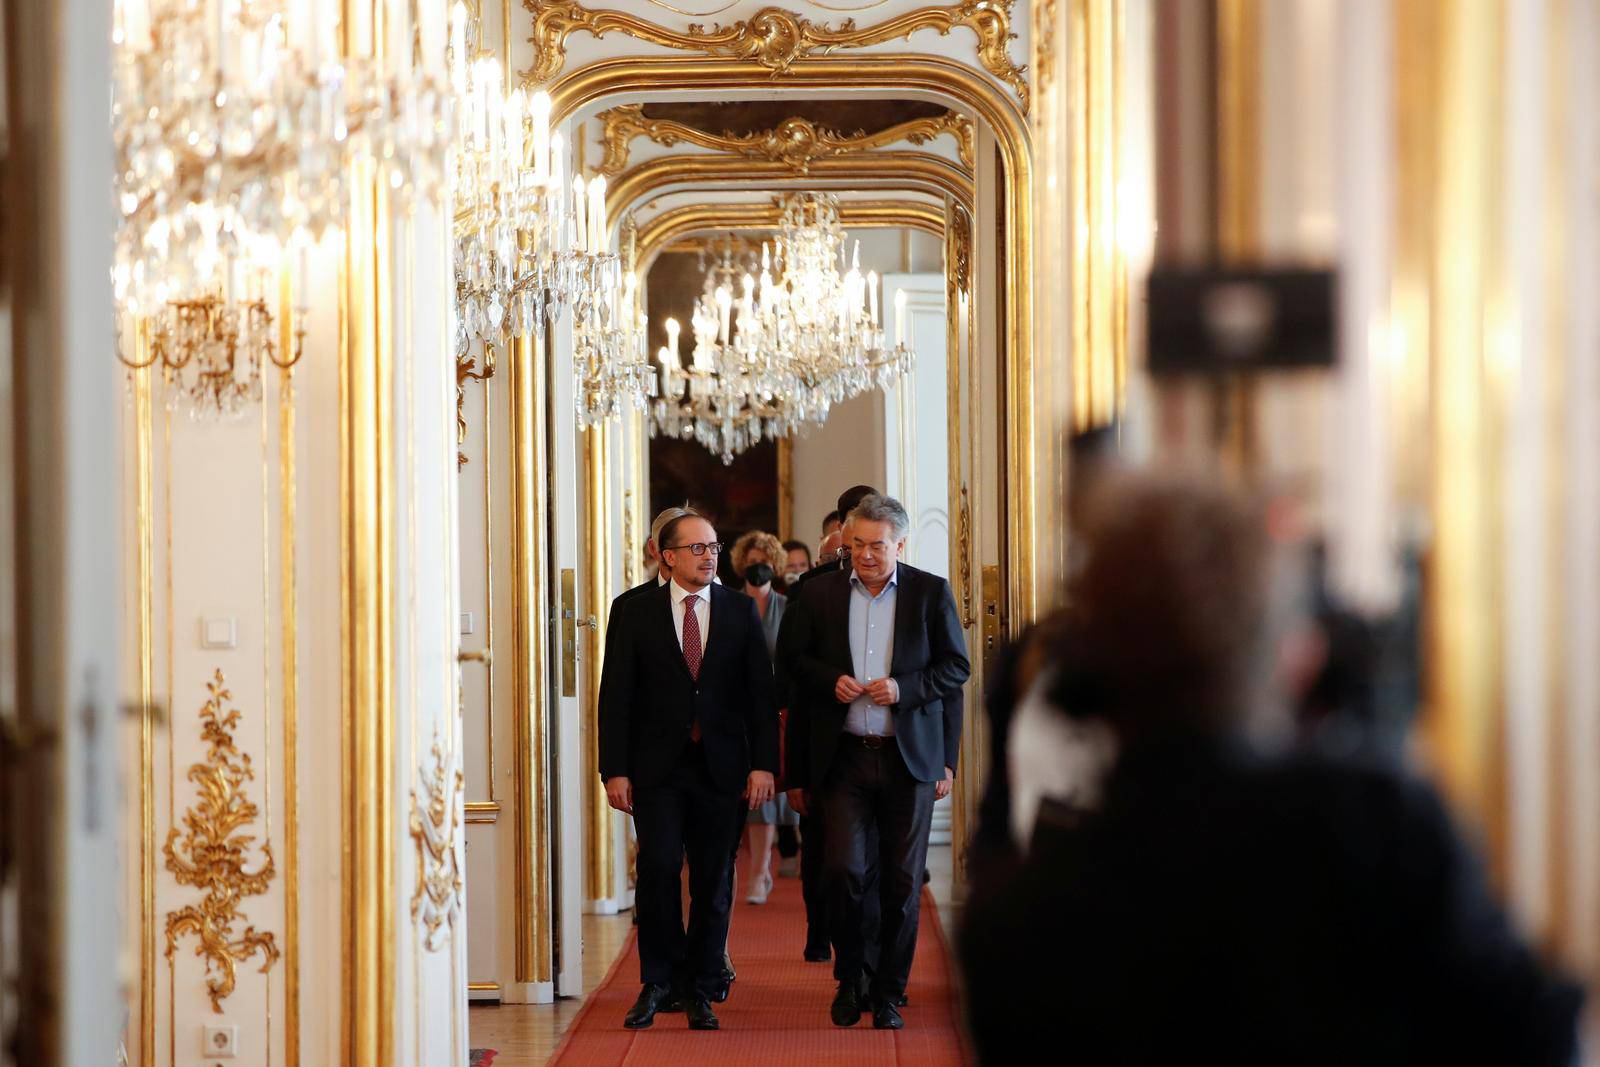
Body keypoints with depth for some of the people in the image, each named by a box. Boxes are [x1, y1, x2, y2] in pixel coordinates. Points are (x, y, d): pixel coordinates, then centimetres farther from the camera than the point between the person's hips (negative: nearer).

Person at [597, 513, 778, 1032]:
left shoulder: (740, 610, 7)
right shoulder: (635, 613, 4)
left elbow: (760, 692, 5)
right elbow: (615, 696, 2)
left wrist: (763, 763, -4)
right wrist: (615, 770, -5)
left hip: (720, 765, 1)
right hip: (657, 766, -1)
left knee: (712, 881, 3)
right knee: (658, 868, -11)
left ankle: (699, 991, 14)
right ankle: (658, 982, 5)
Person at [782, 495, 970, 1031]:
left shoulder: (931, 593, 3)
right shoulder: (819, 593, 7)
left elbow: (957, 666, 3)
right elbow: (794, 659, 12)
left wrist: (904, 688, -12)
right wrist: (831, 680, -7)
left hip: (909, 758, 0)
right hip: (844, 755, 0)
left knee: (903, 881, 3)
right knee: (842, 870, -10)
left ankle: (889, 992, 15)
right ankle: (850, 977, 12)